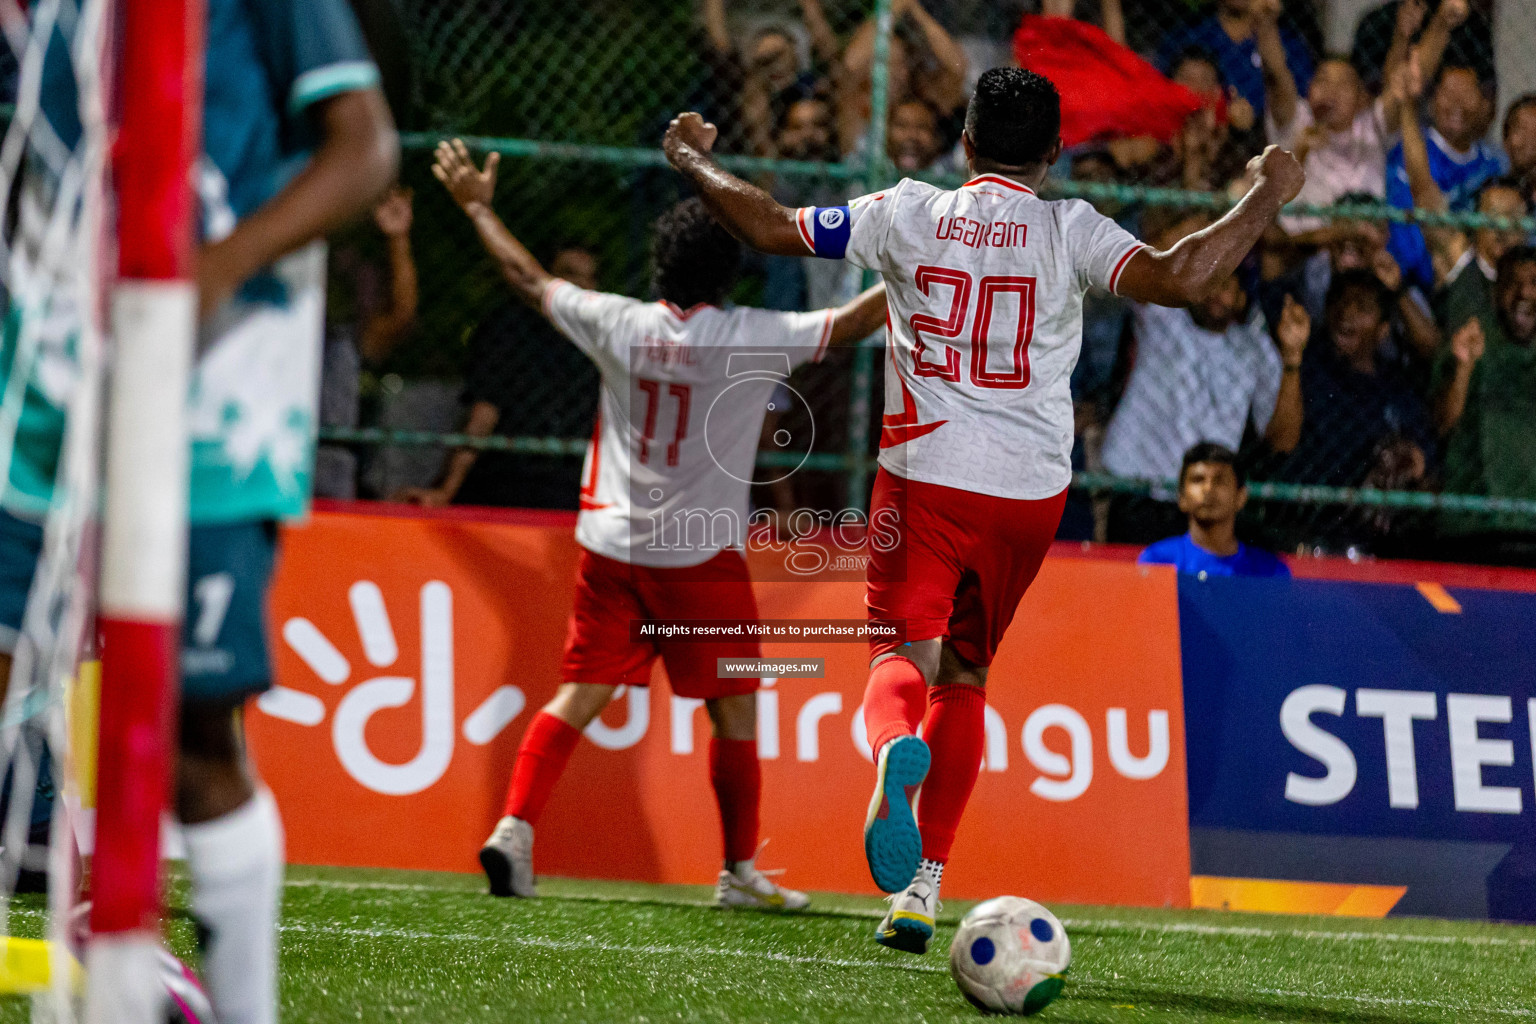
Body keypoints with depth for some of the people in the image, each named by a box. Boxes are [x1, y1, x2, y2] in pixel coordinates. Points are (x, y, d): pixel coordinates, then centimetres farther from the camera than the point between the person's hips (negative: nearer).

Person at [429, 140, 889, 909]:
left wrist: (477, 207, 25)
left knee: (579, 695, 7)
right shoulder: (753, 339, -11)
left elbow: (531, 281, 12)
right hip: (701, 553, -3)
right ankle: (740, 870, 10)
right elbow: (852, 323, -7)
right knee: (734, 711, 7)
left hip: (610, 546, 4)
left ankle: (515, 827, -7)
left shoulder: (619, 325, -1)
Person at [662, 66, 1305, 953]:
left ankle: (896, 748, -41)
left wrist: (695, 161, 21)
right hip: (1029, 491, 1)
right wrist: (1267, 197, -4)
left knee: (902, 652, -2)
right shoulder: (1069, 230, -3)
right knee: (964, 673, 16)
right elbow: (1179, 279, -17)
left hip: (924, 477, -1)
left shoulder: (907, 213, 0)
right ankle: (922, 887, 12)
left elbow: (771, 228, 4)